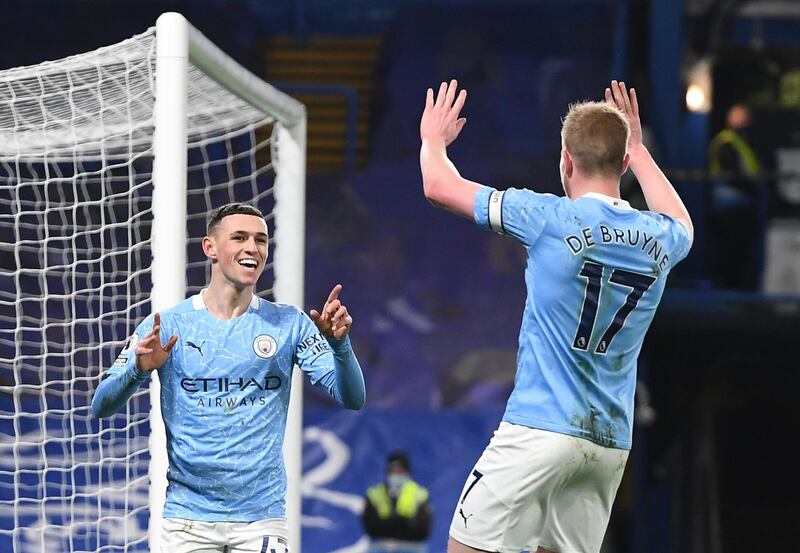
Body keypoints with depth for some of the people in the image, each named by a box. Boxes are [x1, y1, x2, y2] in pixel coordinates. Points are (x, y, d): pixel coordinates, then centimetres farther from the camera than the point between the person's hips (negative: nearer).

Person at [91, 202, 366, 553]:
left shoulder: (289, 324, 5)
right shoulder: (167, 326, 1)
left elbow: (352, 399, -2)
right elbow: (100, 408, -3)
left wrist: (338, 343, -20)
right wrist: (139, 369, -23)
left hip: (262, 518, 1)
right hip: (188, 520, -1)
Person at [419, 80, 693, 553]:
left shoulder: (551, 219, -9)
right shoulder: (660, 239, 7)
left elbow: (440, 187, 4)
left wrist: (433, 140, 25)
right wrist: (639, 149, 46)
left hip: (541, 428, -6)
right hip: (612, 442, 6)